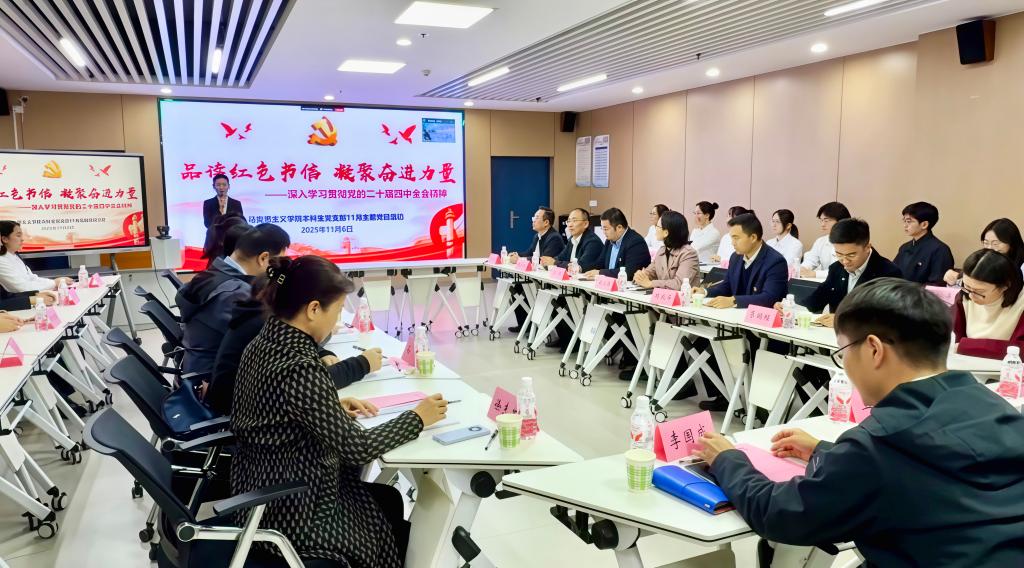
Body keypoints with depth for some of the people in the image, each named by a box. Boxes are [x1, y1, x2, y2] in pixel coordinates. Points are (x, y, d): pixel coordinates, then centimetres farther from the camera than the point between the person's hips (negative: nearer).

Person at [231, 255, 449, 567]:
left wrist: (336, 409, 4)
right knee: (390, 504, 17)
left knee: (386, 497, 22)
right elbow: (357, 448, -23)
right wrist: (417, 418, -10)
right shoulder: (301, 367, -29)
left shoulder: (264, 344, -1)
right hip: (290, 511, -8)